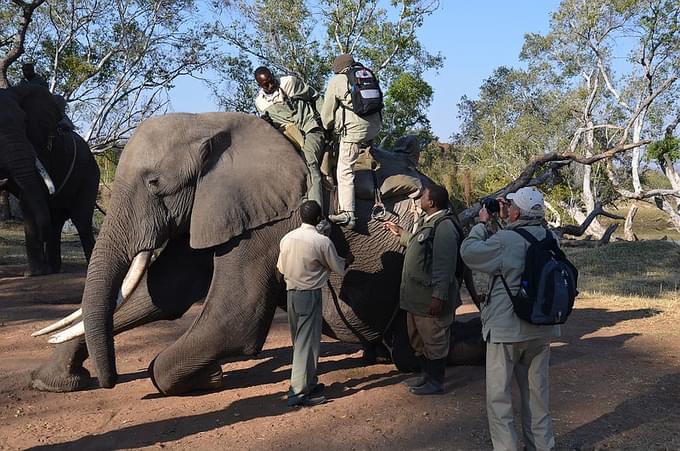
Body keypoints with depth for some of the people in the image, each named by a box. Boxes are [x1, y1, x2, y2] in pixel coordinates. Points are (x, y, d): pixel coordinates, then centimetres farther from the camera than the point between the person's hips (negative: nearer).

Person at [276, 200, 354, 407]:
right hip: (310, 294, -6)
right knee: (308, 342, -2)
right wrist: (348, 260, 19)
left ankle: (309, 383, 27)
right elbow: (339, 268, -2)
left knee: (299, 341, 16)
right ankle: (299, 391, -3)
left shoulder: (287, 238, 1)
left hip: (291, 293, 6)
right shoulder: (322, 241, -15)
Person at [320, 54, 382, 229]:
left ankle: (347, 214, -10)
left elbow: (327, 111, 6)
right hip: (374, 128, 6)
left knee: (345, 171, -4)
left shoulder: (336, 81, 1)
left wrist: (328, 128, 24)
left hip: (354, 131, -6)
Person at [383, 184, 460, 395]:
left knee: (434, 341, 4)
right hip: (416, 296, 10)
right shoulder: (425, 221, 11)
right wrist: (399, 233, 36)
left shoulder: (444, 227, -20)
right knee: (418, 339, 22)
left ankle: (436, 382, 17)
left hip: (431, 298, -10)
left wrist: (439, 296, -26)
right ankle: (425, 375, 37)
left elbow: (445, 266, -24)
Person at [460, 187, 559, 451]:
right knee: (536, 391, 18)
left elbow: (468, 251, -9)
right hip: (541, 330, 6)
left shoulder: (505, 240, -21)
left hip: (506, 329, -6)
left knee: (498, 395, 5)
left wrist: (482, 223, 4)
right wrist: (502, 223, 10)